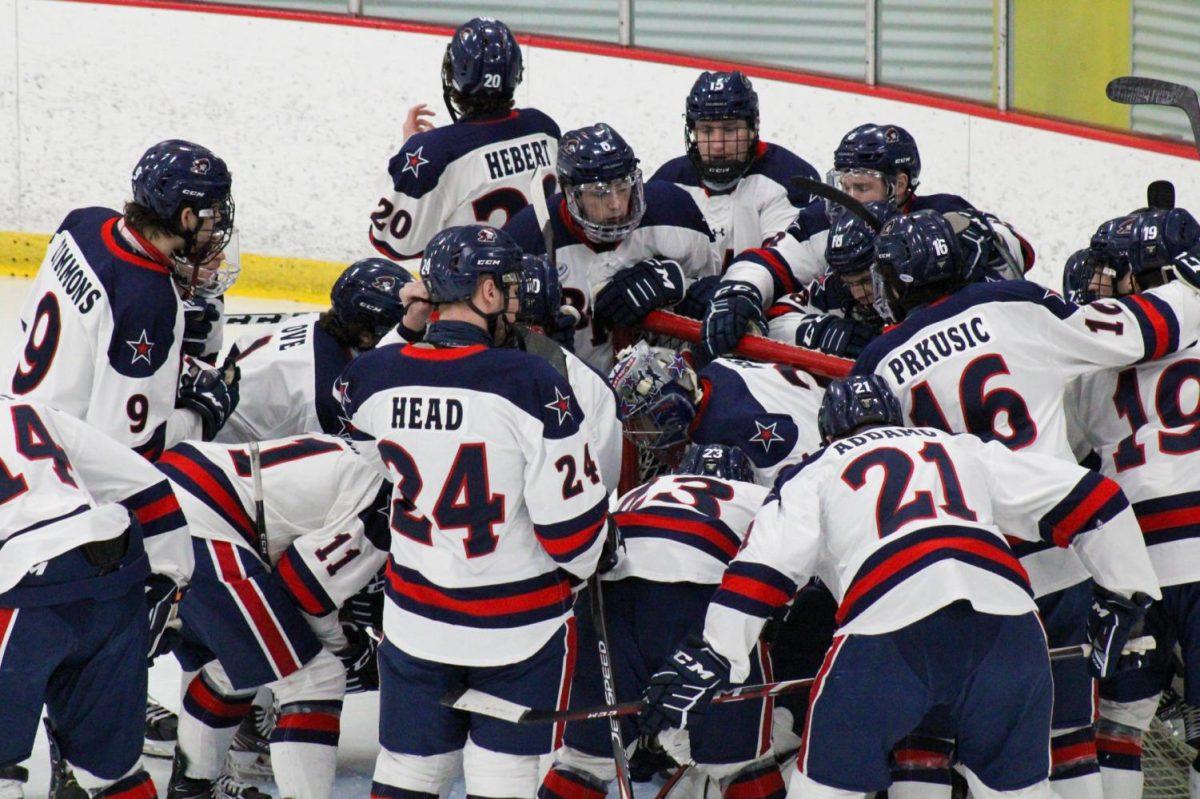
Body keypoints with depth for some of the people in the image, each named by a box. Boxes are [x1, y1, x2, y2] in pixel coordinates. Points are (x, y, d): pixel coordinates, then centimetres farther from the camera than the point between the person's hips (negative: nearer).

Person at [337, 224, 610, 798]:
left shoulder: (371, 379, -9)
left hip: (416, 616, 4)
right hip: (521, 621, -4)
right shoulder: (529, 384, -22)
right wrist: (577, 569, 4)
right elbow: (570, 514, -17)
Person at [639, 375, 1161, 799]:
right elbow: (1086, 497, 27)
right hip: (1004, 614, 2)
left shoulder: (816, 474, 26)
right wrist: (1123, 595, 35)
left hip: (889, 623, -2)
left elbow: (764, 568, 12)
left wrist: (710, 659, 11)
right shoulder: (965, 451, 33)